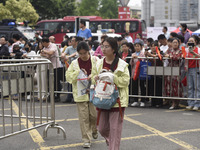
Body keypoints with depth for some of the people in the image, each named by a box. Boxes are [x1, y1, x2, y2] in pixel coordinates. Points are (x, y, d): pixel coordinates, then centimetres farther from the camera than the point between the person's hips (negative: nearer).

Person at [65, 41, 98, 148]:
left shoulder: (95, 60, -1)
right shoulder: (74, 63, 2)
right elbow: (68, 76, 1)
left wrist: (92, 76, -20)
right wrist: (78, 73, -14)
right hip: (80, 94, 0)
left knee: (94, 115, 4)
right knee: (84, 117, 0)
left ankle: (94, 131, 36)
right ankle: (86, 140, 10)